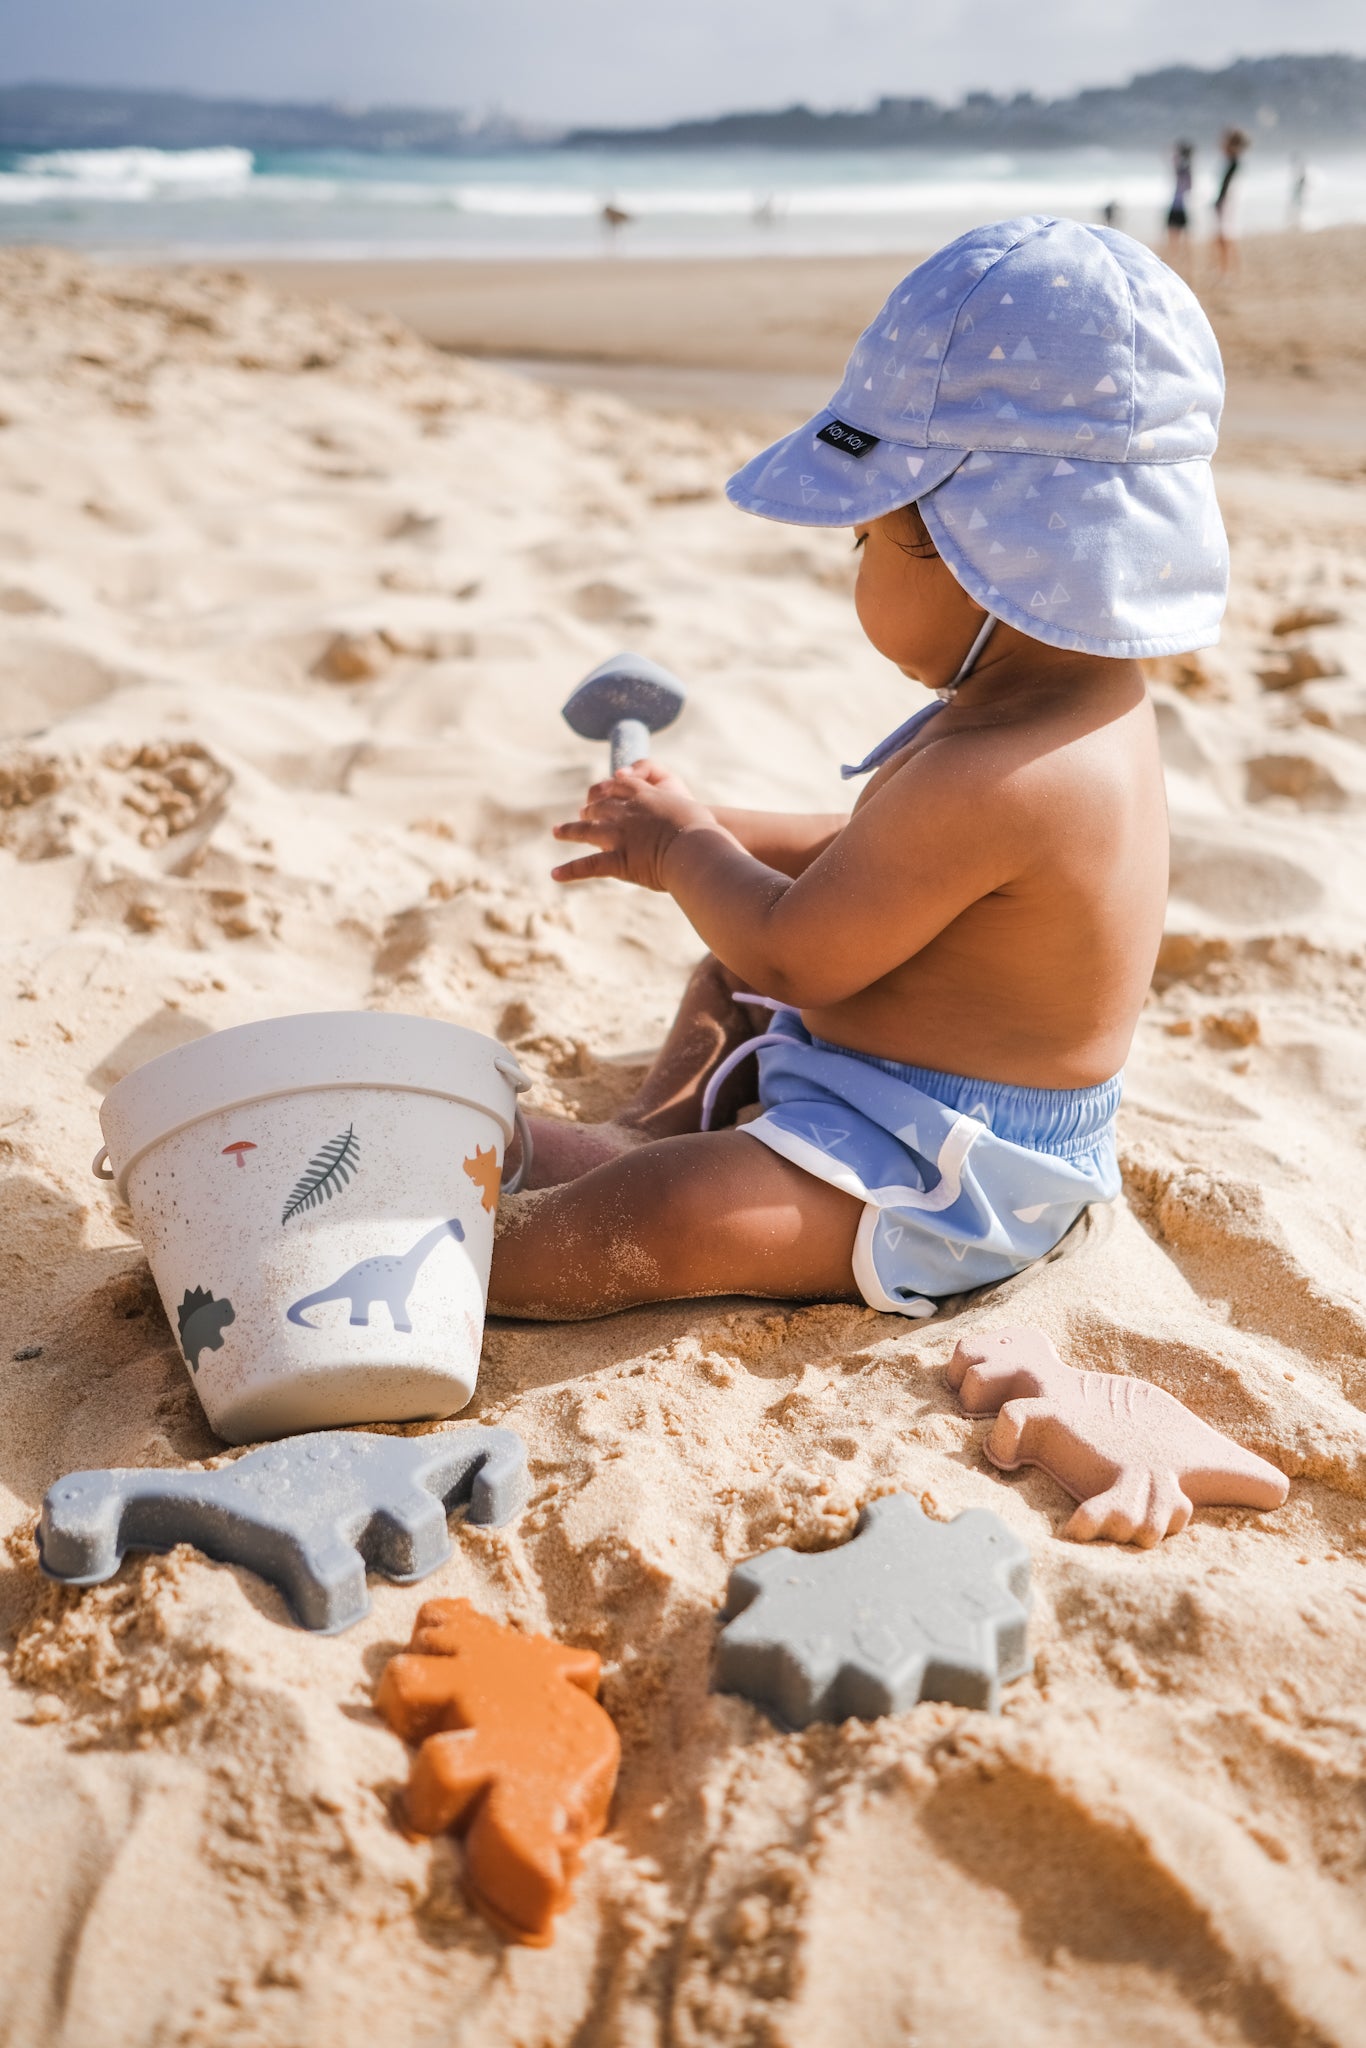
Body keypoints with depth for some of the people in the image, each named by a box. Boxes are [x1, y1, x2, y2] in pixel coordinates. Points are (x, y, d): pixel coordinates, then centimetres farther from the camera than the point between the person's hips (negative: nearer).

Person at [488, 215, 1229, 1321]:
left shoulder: (991, 773, -34)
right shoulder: (1087, 693, 2)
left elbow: (793, 956, -23)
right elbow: (875, 856, 14)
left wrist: (680, 847, -5)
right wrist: (716, 835, 9)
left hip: (937, 1186, -11)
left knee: (640, 1222, -29)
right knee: (725, 980, 32)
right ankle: (654, 1134, 14)